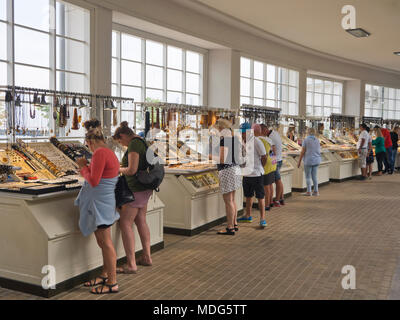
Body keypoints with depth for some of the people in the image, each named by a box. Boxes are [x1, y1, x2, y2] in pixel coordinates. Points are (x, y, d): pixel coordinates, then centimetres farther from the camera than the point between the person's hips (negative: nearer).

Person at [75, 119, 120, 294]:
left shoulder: (100, 153, -17)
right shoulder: (109, 153, 13)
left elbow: (94, 181, -19)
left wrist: (83, 168, -3)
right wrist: (86, 166, 19)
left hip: (100, 202, -10)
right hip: (103, 202, 10)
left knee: (106, 243, -4)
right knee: (103, 242, 18)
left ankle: (112, 283, 2)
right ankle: (105, 275, 31)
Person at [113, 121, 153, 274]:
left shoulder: (134, 144, -17)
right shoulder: (142, 141, 13)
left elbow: (132, 170, -23)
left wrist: (120, 170, -5)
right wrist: (124, 165, 17)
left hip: (136, 189, -10)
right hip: (145, 188, 10)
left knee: (125, 223, -4)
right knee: (141, 221, 17)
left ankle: (131, 264, -3)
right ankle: (147, 257, 25)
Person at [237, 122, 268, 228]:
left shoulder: (256, 142, -14)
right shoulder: (242, 142, 8)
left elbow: (264, 157, -9)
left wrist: (259, 168, 3)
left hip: (256, 174, -7)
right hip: (246, 174, 7)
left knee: (260, 197, 0)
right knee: (248, 196, 18)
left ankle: (262, 218, 5)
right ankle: (248, 216, 31)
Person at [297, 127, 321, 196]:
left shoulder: (306, 140, -10)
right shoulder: (317, 140, 5)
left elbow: (302, 152, -11)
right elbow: (319, 151, 10)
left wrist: (299, 162, -5)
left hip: (308, 160, -5)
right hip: (316, 160, 5)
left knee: (308, 176, 4)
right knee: (314, 176, 13)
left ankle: (308, 192, 6)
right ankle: (316, 191, 14)